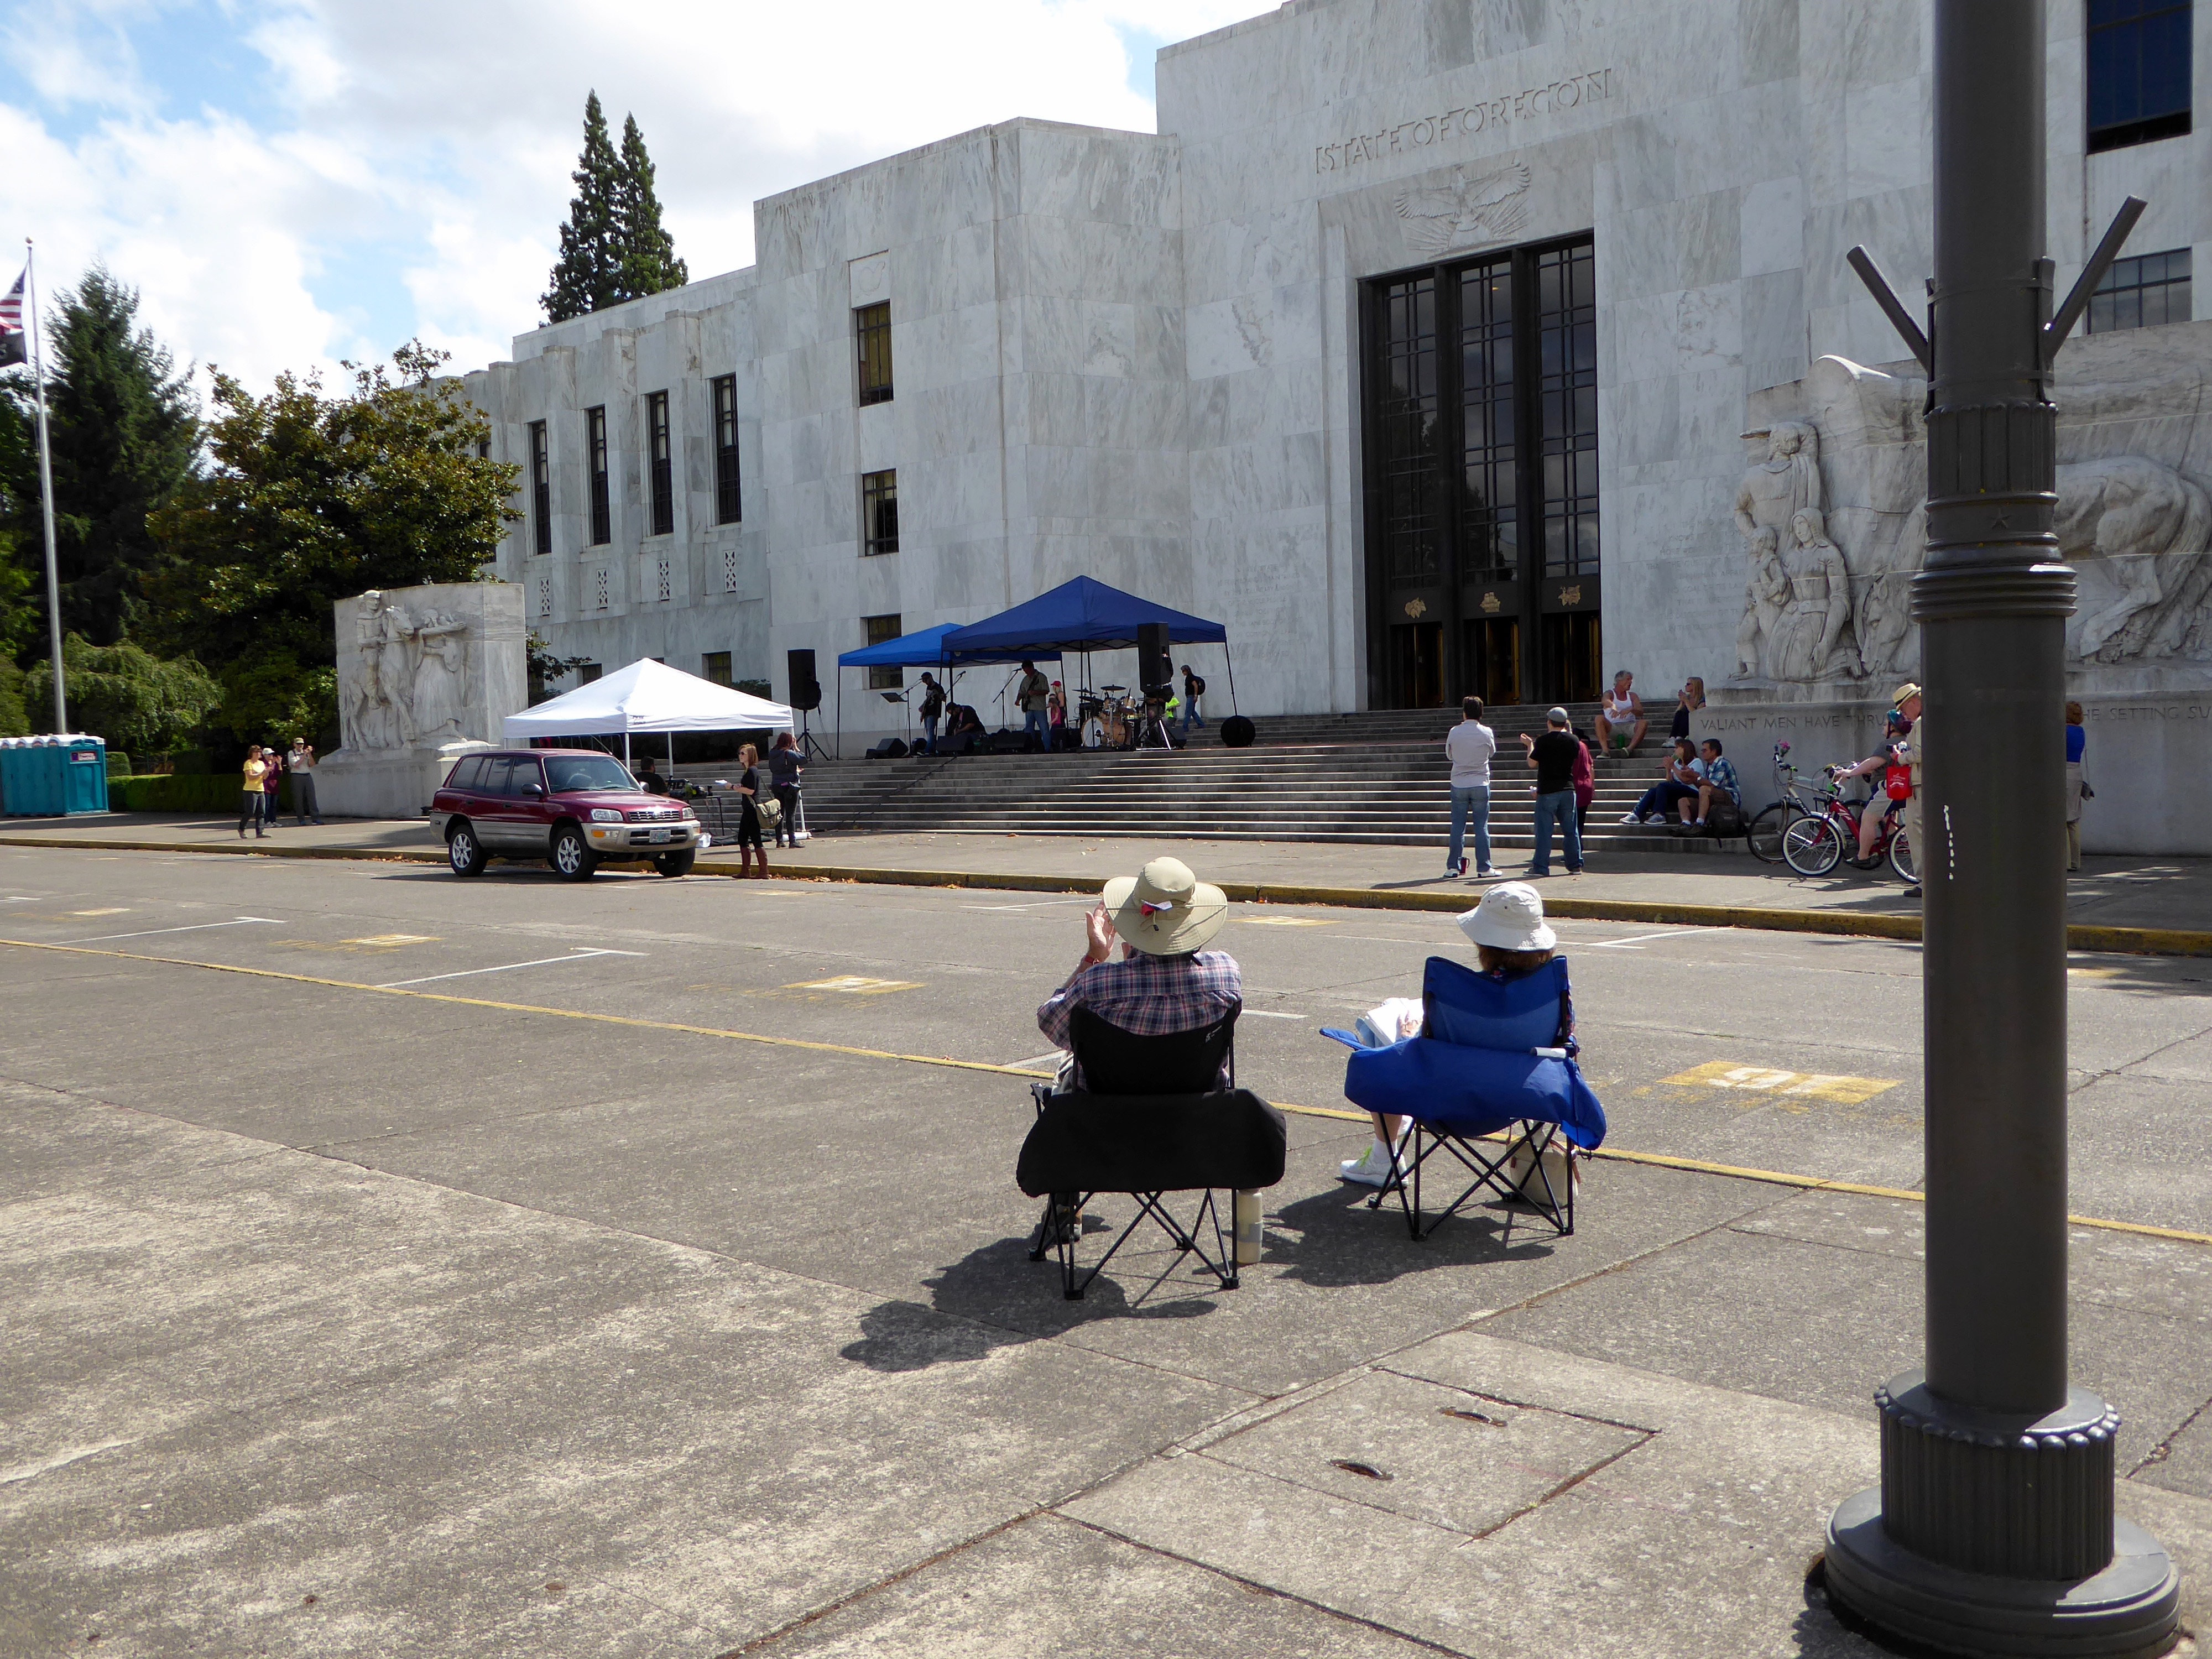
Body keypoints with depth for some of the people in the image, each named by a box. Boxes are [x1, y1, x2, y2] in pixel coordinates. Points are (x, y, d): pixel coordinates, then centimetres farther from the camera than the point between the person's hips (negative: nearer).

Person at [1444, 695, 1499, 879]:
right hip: (1481, 784, -1)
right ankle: (1484, 867, 5)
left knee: (1458, 827, 6)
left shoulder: (1454, 732, -4)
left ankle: (1453, 866, 7)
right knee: (1482, 827, 4)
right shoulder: (1487, 733, -5)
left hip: (1459, 785, 1)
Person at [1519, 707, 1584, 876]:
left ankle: (1541, 867, 0)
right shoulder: (1573, 740, 3)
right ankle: (1575, 865, 11)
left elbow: (1532, 763, -5)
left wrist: (1530, 745, 11)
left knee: (1544, 831, 0)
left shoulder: (1543, 741, -10)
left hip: (1547, 791, -4)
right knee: (1571, 830, 10)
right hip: (1568, 789, 4)